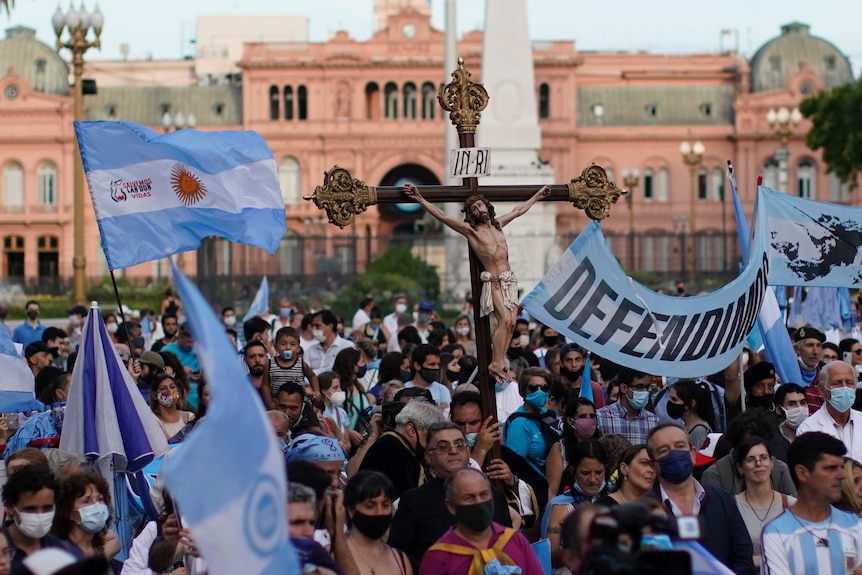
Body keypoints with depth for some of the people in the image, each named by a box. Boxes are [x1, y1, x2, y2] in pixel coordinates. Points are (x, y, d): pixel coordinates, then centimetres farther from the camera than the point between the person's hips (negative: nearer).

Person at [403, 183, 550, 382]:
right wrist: (420, 198, -16)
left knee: (511, 323, -4)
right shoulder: (470, 230, -2)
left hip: (509, 280, 6)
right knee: (504, 320, -20)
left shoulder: (498, 224, 15)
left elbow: (518, 210, 31)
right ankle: (496, 363, -19)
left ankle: (501, 363, -2)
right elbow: (441, 215, -9)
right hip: (493, 281, -6)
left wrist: (537, 195, 40)